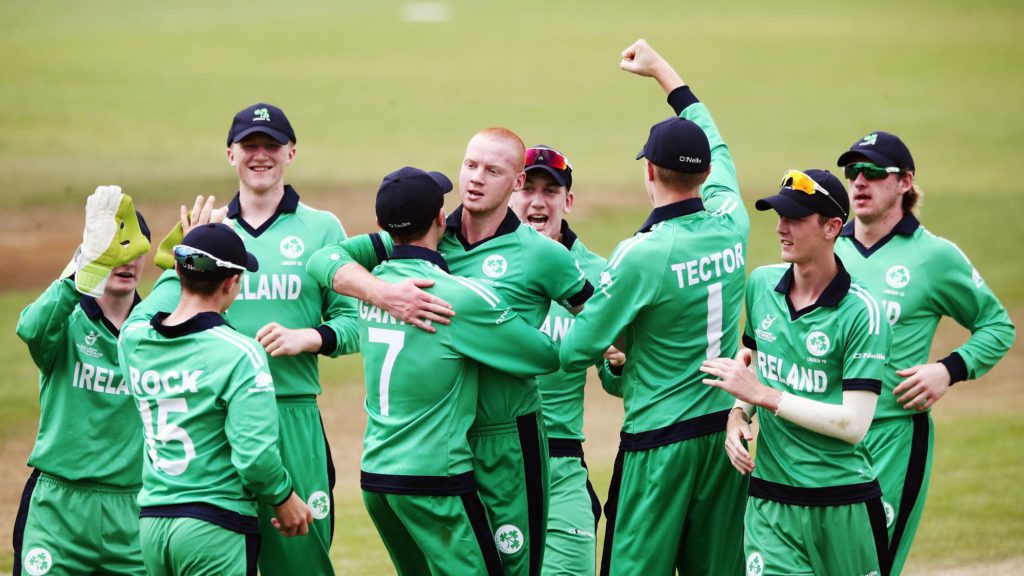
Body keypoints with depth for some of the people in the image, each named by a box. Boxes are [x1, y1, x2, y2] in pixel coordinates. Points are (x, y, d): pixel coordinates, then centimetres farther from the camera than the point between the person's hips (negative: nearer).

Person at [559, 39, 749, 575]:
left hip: (658, 438, -6)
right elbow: (715, 146, 21)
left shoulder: (641, 255, -17)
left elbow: (573, 352, -13)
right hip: (726, 428, 6)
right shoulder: (732, 226, 0)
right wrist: (663, 71, 32)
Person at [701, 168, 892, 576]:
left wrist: (762, 395, -16)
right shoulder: (761, 284, 6)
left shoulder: (860, 312, -12)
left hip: (843, 505, -3)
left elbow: (854, 425, -17)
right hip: (770, 501, 3)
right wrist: (738, 414, 4)